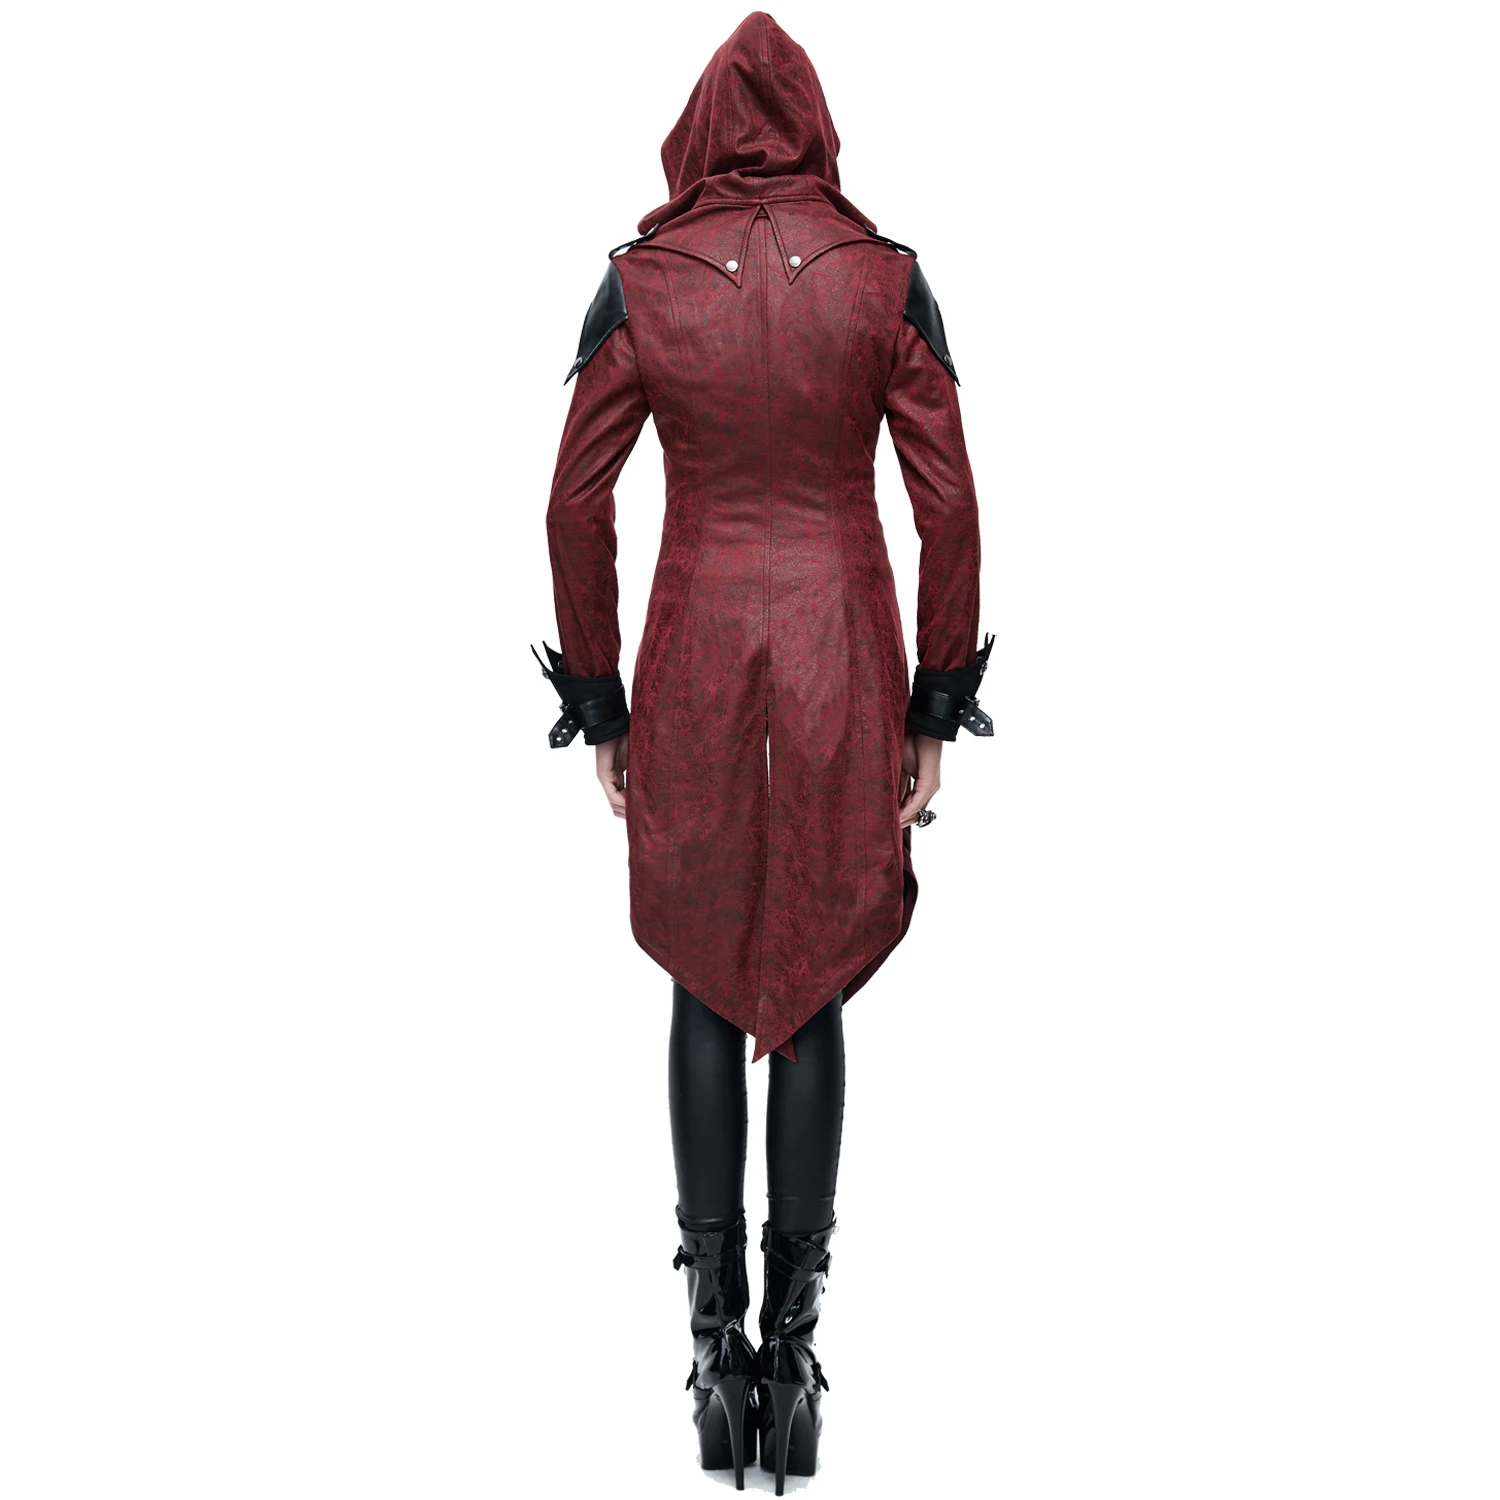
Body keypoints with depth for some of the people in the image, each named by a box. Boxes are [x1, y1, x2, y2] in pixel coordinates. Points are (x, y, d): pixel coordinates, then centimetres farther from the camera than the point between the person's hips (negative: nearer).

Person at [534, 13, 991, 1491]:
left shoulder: (639, 281, -2)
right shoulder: (887, 278, -2)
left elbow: (576, 502, -3)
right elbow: (949, 502, -4)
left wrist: (597, 702, 6)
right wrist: (939, 704, 3)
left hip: (694, 660, 0)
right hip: (843, 659, 0)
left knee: (704, 989, 13)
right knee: (811, 993, 10)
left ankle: (717, 1339, 15)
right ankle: (792, 1346, 13)